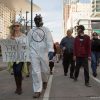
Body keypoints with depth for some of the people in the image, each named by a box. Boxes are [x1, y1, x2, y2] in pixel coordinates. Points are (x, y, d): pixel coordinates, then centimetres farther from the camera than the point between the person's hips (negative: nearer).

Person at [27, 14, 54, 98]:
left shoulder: (46, 30, 3)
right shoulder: (31, 31, 12)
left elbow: (49, 40, -10)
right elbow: (28, 42, 15)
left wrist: (51, 50, -25)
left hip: (44, 53, -1)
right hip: (34, 53, 1)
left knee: (45, 70, 9)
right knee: (35, 72, -5)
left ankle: (44, 81, 42)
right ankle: (37, 90, 2)